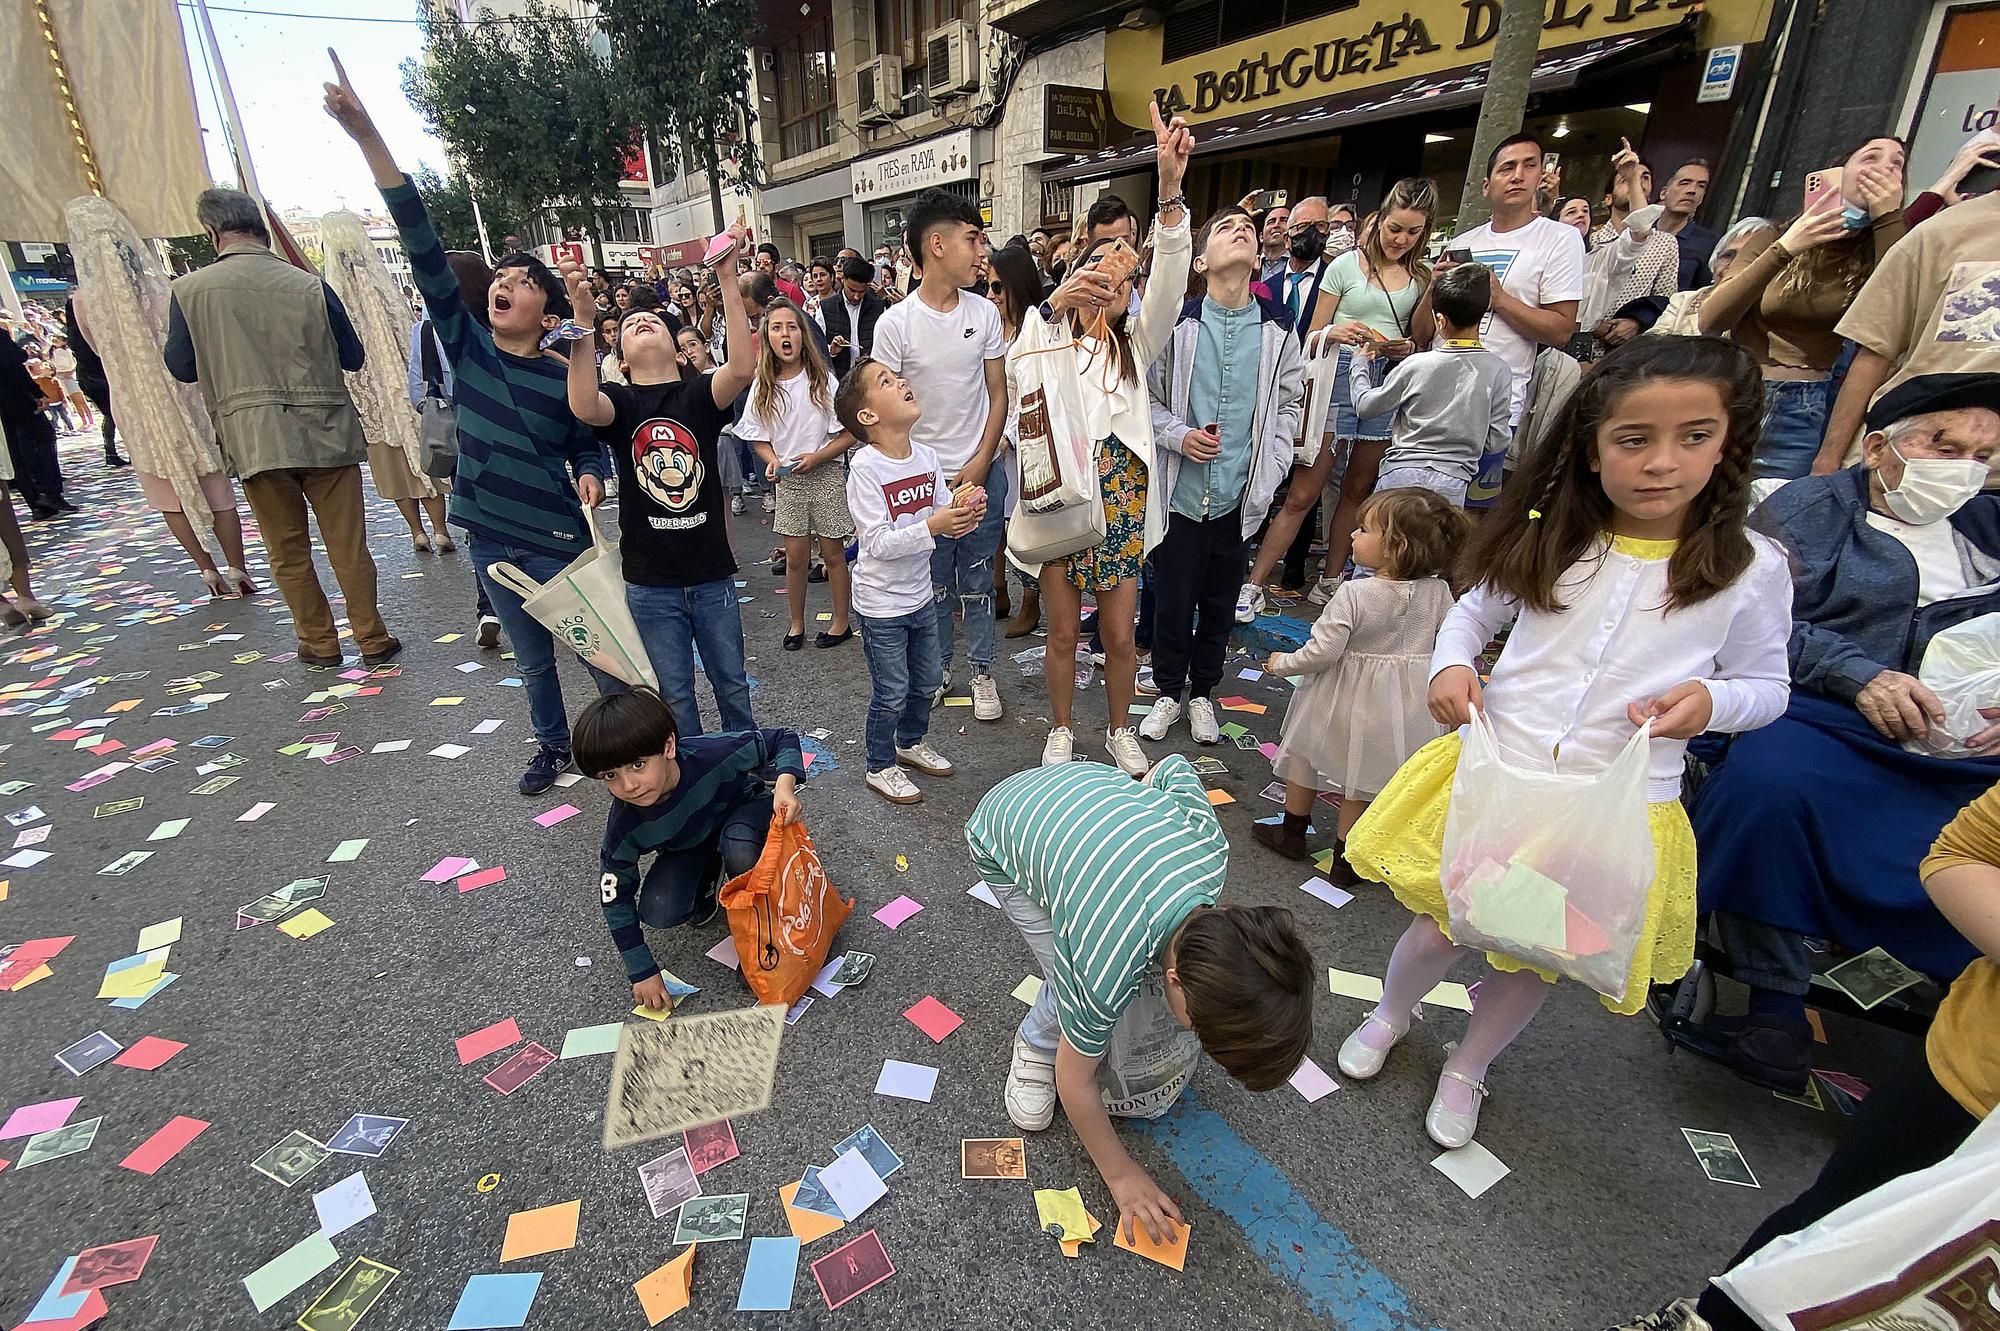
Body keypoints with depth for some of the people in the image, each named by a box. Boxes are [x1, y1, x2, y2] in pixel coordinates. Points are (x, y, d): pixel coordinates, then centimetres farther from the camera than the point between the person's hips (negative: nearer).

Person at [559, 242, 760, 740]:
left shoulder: (699, 393, -1)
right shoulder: (619, 400, -2)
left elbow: (743, 367, -23)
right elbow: (584, 408, -27)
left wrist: (727, 279, -27)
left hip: (712, 575, 0)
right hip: (650, 584, 0)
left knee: (732, 684, 15)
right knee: (674, 696, 12)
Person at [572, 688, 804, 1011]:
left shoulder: (712, 753, -39)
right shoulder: (625, 827, -30)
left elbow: (782, 740, -24)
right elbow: (616, 898, -15)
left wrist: (784, 785, -44)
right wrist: (643, 972, -12)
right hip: (687, 847, 3)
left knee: (740, 855, -37)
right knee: (657, 912, -22)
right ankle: (709, 877, 11)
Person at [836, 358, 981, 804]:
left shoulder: (927, 457, -2)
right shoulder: (865, 467, -21)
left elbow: (944, 517, 5)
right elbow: (878, 542, -25)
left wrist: (963, 511, -17)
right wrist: (932, 525, -34)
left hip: (920, 594, 7)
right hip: (881, 604, -6)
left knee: (926, 680, 21)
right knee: (891, 693, 6)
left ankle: (912, 742, 46)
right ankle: (880, 767, 28)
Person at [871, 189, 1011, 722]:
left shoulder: (984, 312, 1)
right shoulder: (895, 323, -8)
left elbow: (997, 394, 4)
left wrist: (980, 463, -5)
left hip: (981, 471, 2)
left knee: (977, 580, 10)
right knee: (934, 582, 11)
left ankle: (982, 671, 24)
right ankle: (938, 667, 29)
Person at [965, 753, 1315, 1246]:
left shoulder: (1212, 847, -27)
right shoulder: (1104, 972, -37)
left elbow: (1175, 767, -5)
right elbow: (1074, 1080, -16)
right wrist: (1120, 1173, -3)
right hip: (1003, 834, -5)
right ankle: (1036, 1044, 14)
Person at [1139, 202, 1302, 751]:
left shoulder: (1278, 330, 2)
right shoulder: (1178, 324, -6)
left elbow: (1288, 405, 11)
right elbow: (1147, 396, 1)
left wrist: (1268, 471, 0)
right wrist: (1179, 436, -16)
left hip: (1240, 495, 2)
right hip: (1181, 490, -2)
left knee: (1220, 602, 13)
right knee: (1173, 599, 7)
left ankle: (1202, 694, 33)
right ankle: (1168, 692, 28)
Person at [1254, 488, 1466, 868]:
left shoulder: (1354, 594, -25)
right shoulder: (1437, 591, -10)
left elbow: (1322, 651, -23)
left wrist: (1283, 662, -7)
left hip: (1348, 696, -4)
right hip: (1407, 703, 4)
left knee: (1306, 751, 22)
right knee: (1363, 778, 18)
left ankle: (1292, 832, 39)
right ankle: (1346, 858, 27)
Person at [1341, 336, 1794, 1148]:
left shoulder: (1751, 571, -7)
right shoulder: (1546, 539, -5)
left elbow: (1767, 684, 5)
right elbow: (1474, 611, 10)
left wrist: (1711, 700, -17)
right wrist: (1451, 664, -11)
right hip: (1492, 777, 0)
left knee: (1532, 958, 17)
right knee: (1444, 925, 12)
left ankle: (1467, 1069, 47)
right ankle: (1390, 1016, 46)